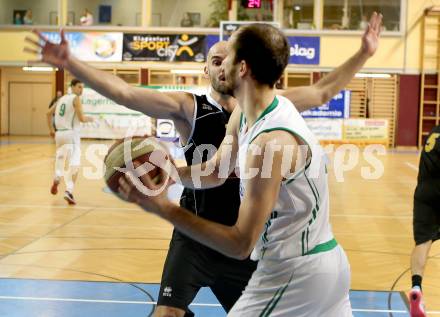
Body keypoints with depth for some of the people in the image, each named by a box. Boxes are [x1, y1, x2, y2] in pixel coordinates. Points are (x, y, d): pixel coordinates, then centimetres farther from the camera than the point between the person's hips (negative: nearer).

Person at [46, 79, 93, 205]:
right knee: (74, 165, -9)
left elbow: (49, 113, 19)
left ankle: (57, 177, 10)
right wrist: (89, 119, 9)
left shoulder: (62, 98, 16)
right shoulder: (76, 98, -5)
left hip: (59, 133, 7)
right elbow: (81, 118, -12)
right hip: (71, 133, -7)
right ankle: (69, 191, -22)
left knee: (60, 157, 31)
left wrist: (51, 129, 24)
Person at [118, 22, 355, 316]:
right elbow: (216, 171, 14)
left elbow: (240, 244, -26)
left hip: (295, 273, -9)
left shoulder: (272, 142, -28)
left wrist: (163, 207, -26)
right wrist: (167, 174, -5)